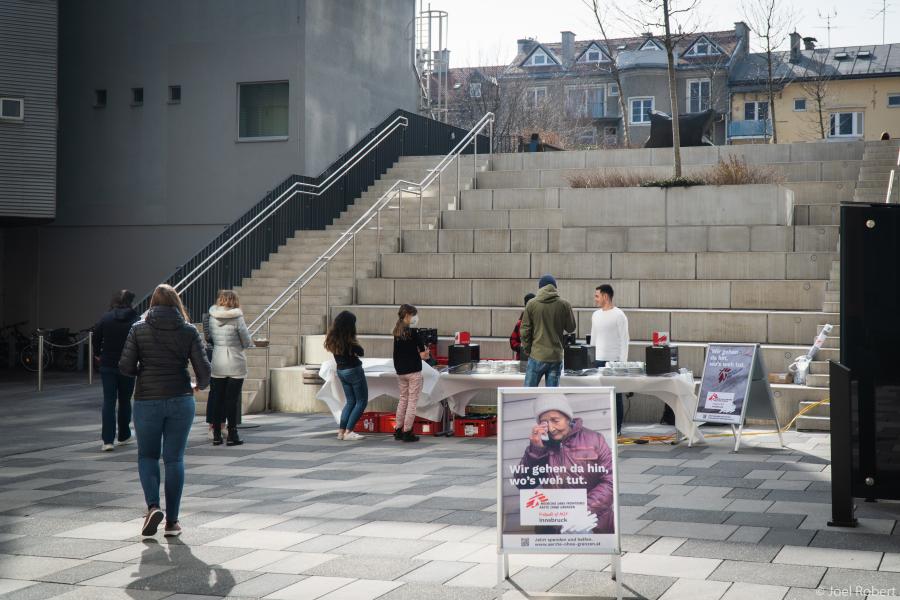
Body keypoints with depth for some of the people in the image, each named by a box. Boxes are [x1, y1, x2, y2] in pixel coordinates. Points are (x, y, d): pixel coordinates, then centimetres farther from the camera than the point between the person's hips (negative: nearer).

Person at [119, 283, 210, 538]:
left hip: (147, 401, -1)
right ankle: (172, 521, 9)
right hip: (180, 401, 1)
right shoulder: (189, 331, -1)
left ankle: (153, 506, -7)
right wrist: (201, 386, 16)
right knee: (174, 459, 8)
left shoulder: (138, 329, -2)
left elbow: (125, 367, -5)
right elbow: (203, 369, -5)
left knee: (147, 456, 14)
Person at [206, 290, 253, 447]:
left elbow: (210, 337, 6)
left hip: (217, 364, 3)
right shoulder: (237, 318, -12)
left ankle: (216, 435, 12)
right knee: (232, 399, 3)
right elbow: (247, 342, -7)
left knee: (216, 398, 10)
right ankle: (232, 436, 6)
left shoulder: (212, 316, -1)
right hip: (235, 364, -3)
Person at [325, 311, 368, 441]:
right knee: (361, 401, 4)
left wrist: (352, 352, -7)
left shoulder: (332, 338, -1)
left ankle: (341, 431, 14)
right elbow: (361, 352, -13)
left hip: (341, 371, 8)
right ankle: (348, 432, -2)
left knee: (350, 401, 19)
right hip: (354, 371, -8)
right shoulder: (348, 341, -24)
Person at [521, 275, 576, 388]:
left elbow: (525, 330, -2)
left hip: (537, 356, -1)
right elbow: (571, 328, 7)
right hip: (556, 357, 1)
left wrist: (527, 350, 10)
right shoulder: (564, 305, -2)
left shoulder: (531, 304, -3)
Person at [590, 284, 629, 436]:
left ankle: (617, 428, 6)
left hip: (614, 361, -6)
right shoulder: (596, 315, 12)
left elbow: (624, 340, -9)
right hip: (598, 361, 6)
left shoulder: (619, 315, -7)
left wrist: (623, 362, -13)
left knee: (616, 395, 0)